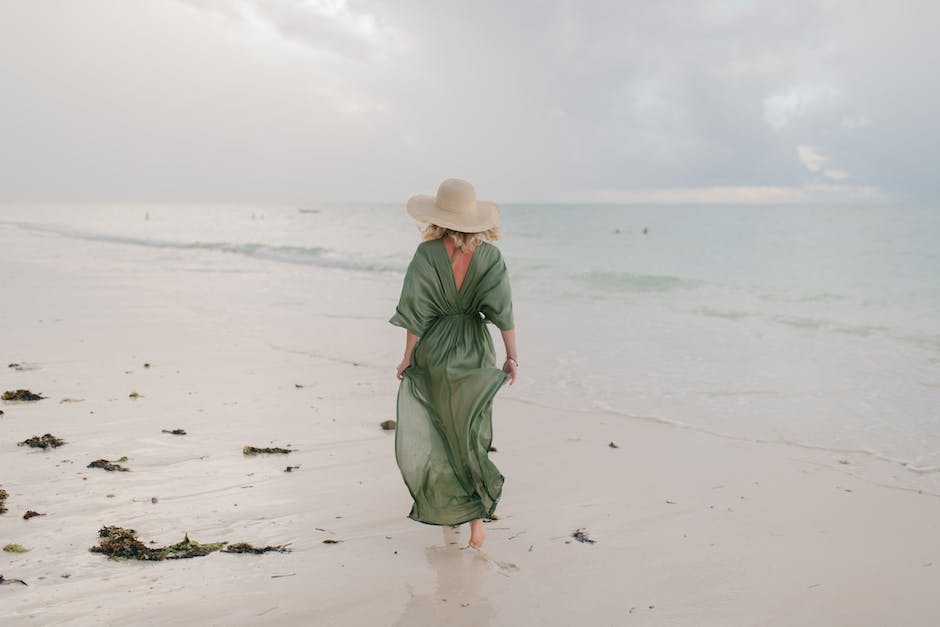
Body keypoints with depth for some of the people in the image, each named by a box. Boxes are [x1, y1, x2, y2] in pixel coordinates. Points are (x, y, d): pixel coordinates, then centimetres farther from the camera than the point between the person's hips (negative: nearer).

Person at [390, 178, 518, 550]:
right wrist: (512, 357, 1)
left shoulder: (427, 253, -11)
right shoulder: (490, 255, -6)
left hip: (434, 353, -1)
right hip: (475, 354, 1)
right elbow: (503, 311, -7)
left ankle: (452, 509, 27)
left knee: (438, 433, 16)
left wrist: (408, 357, -2)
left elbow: (417, 312, -10)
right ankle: (477, 517, 6)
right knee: (471, 435, 11)